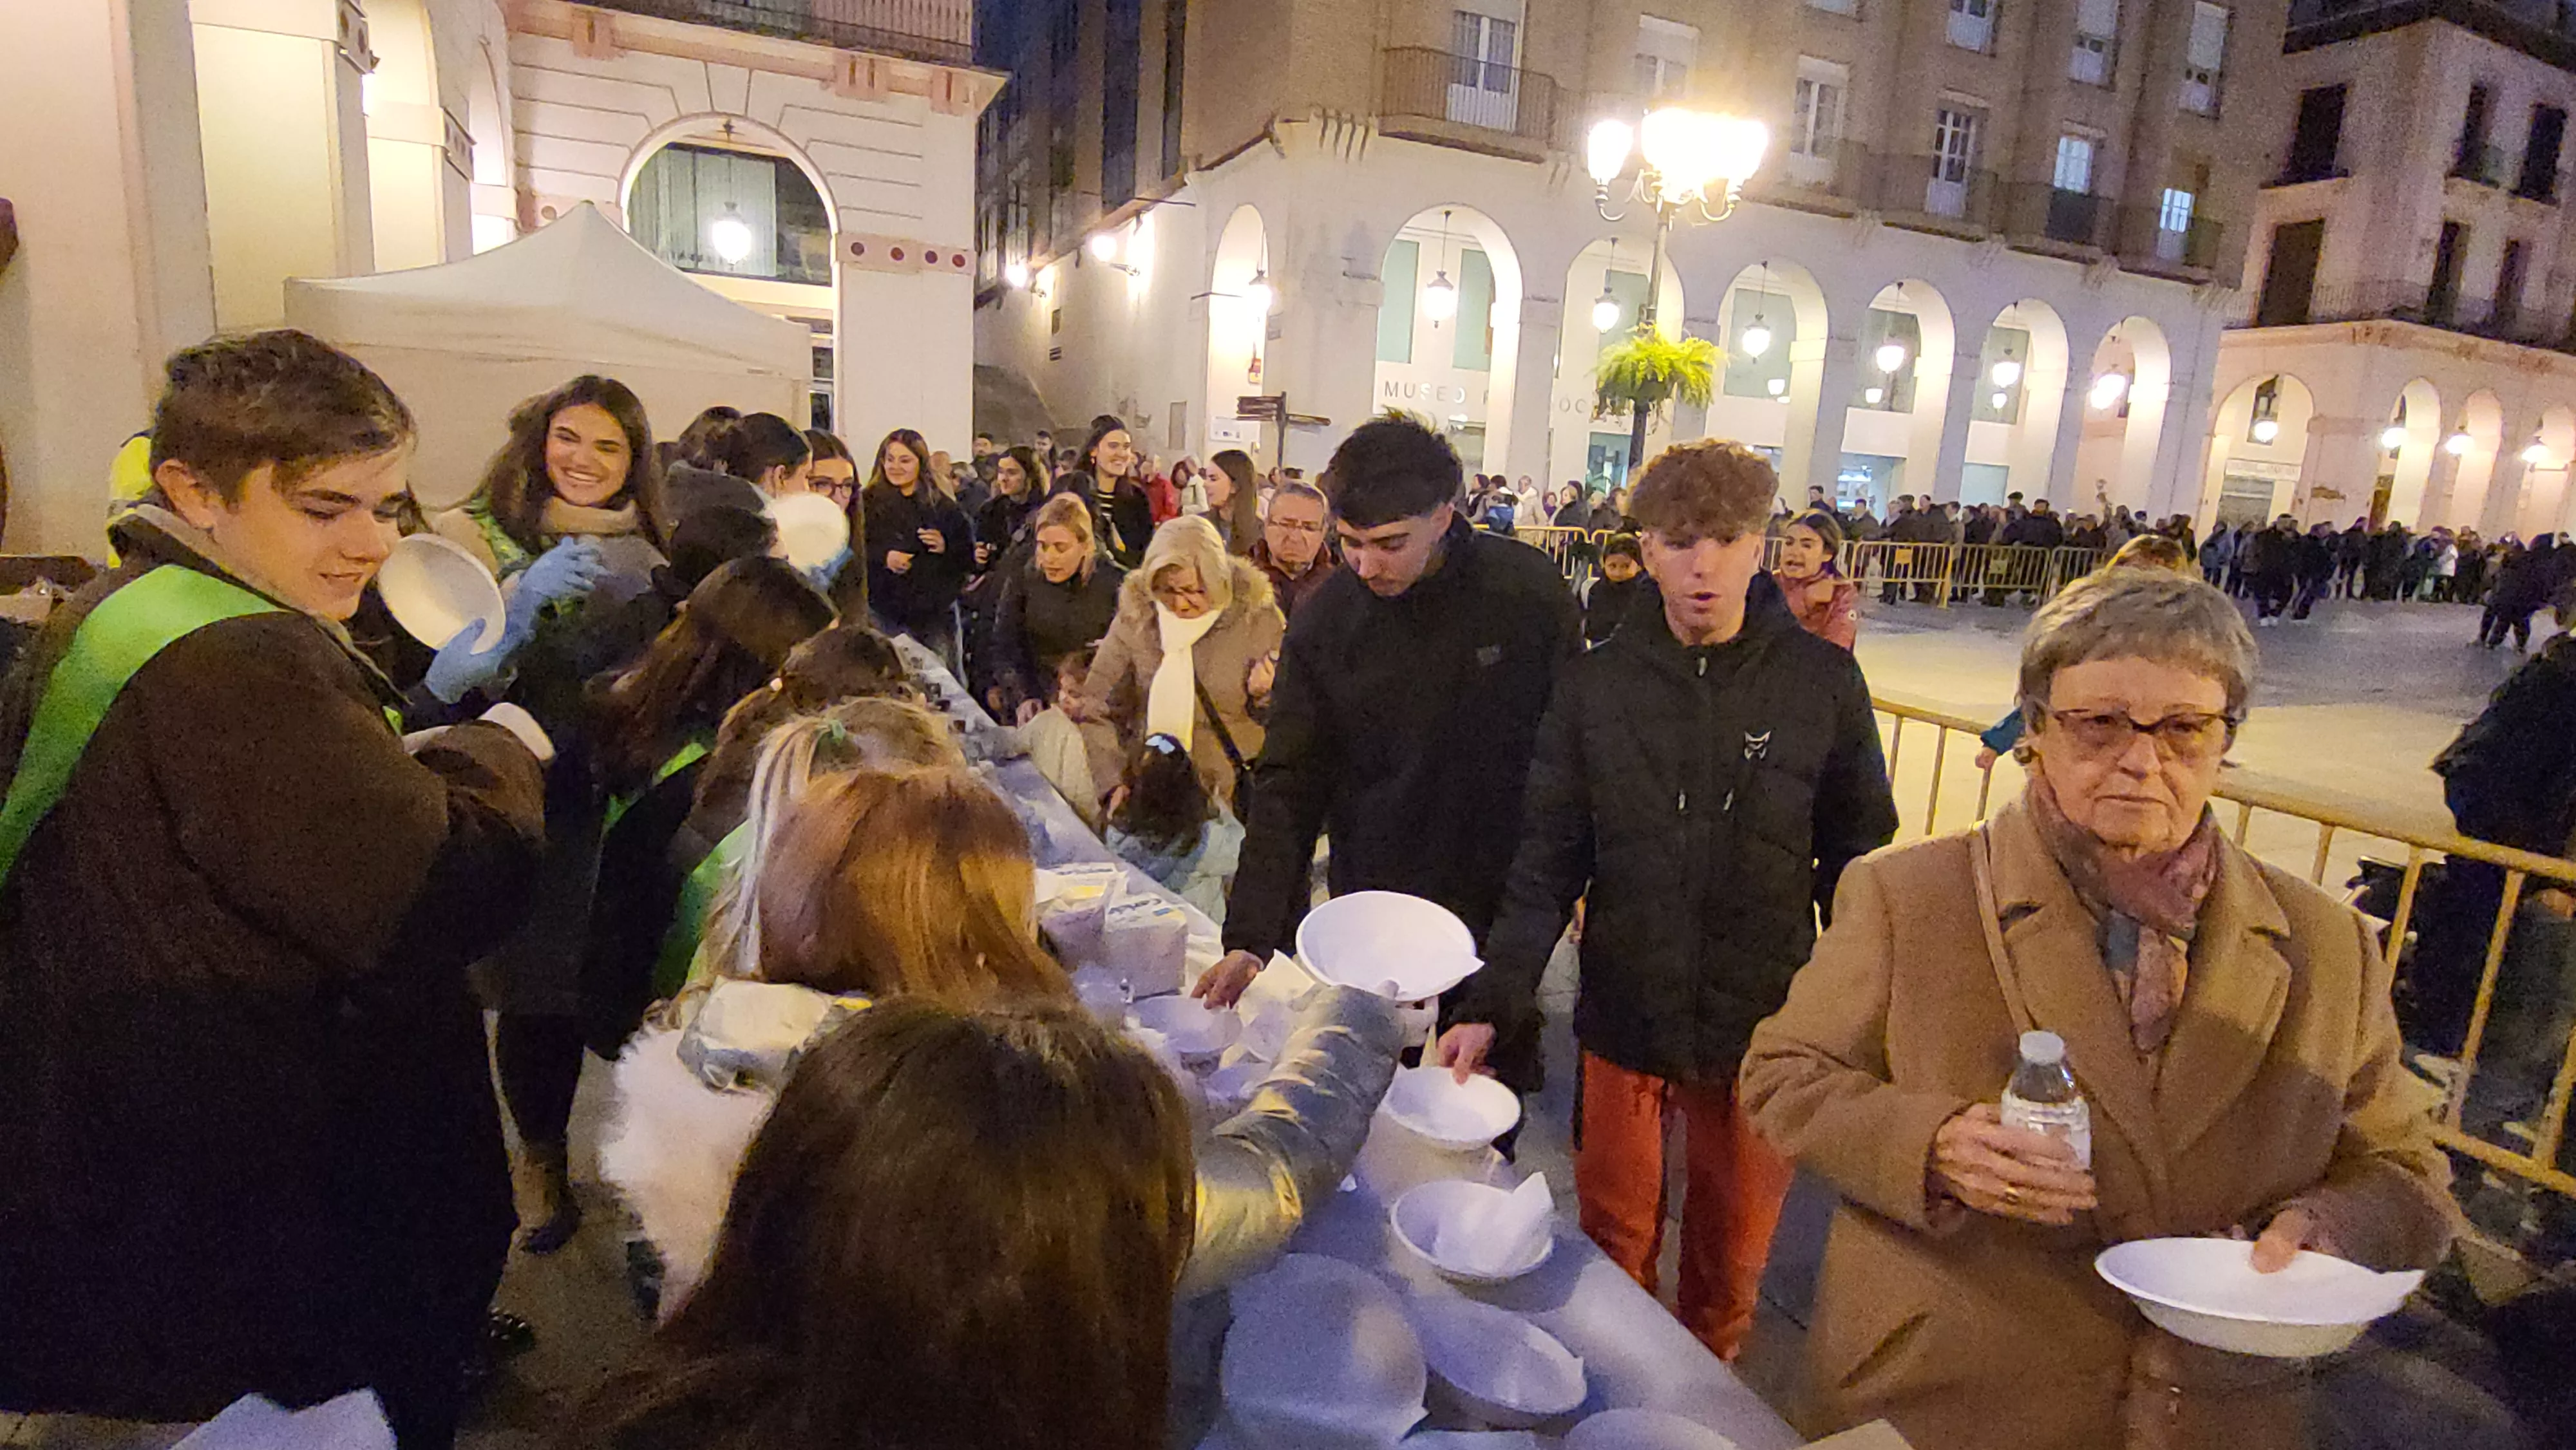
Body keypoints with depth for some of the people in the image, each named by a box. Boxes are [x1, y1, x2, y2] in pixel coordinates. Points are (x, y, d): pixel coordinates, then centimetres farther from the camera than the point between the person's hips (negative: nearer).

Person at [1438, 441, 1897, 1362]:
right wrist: (1490, 1004, -14)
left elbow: (1859, 863, 1)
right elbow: (1548, 862, -6)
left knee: (1734, 1255, 17)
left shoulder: (1823, 683, -7)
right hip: (1625, 1018, 1)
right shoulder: (1597, 685, -5)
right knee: (1612, 1236, 18)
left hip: (1766, 1026, 0)